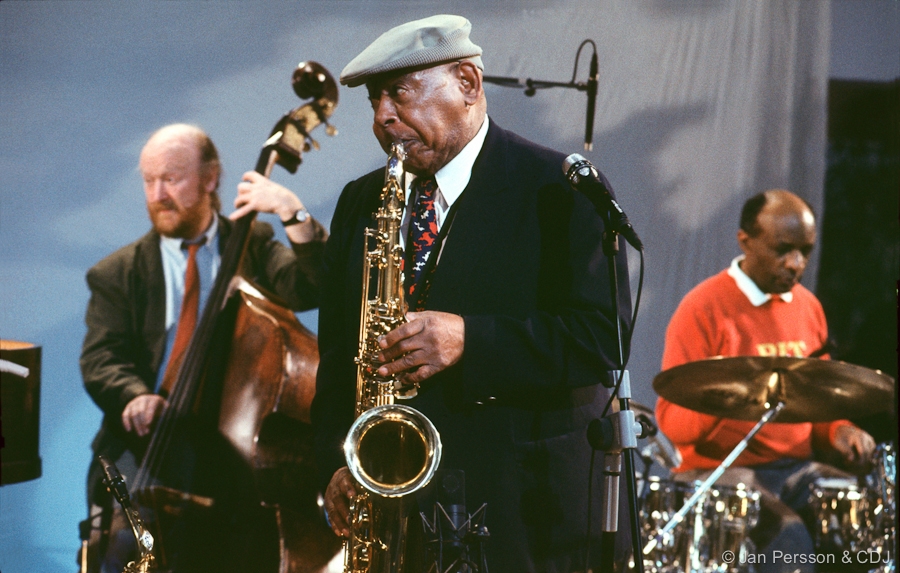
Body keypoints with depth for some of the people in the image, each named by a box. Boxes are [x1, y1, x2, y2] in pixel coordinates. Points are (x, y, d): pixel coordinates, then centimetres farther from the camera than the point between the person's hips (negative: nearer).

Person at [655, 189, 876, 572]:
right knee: (789, 538, -32)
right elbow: (672, 421, -11)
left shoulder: (807, 306, 11)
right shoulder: (703, 309, -9)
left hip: (797, 467, 6)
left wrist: (837, 431, -1)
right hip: (723, 471, -6)